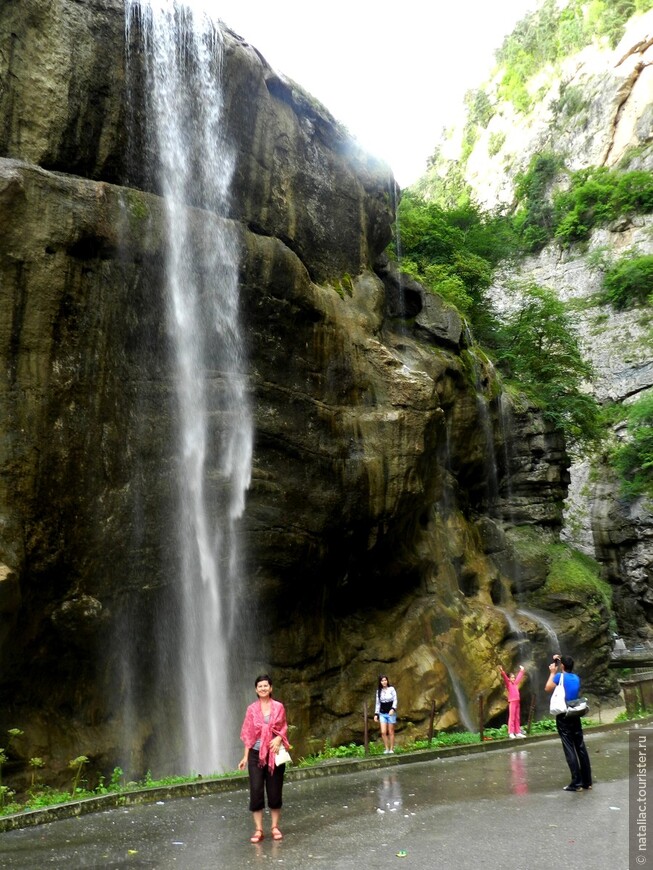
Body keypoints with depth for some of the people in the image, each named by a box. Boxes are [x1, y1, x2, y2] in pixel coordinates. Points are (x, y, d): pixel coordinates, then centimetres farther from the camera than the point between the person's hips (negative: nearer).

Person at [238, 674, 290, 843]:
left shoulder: (279, 707, 0)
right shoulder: (252, 709, 0)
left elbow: (284, 728, 8)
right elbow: (248, 734, 2)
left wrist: (279, 738, -13)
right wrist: (245, 757, -1)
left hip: (275, 754, 0)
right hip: (256, 754, 0)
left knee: (275, 791, 5)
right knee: (256, 791, -3)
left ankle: (275, 827, 19)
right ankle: (258, 830, 7)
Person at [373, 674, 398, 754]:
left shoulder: (391, 689, -4)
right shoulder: (379, 691, 6)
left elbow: (395, 700, -5)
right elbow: (378, 703, 11)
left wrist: (393, 709, -20)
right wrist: (376, 714, 7)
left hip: (391, 713, -3)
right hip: (382, 714, 3)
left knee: (391, 732, 4)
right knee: (383, 732, -5)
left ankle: (391, 749, 14)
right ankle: (386, 749, 8)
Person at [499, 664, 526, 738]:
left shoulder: (515, 683, 14)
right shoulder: (508, 684, -3)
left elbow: (519, 677, 29)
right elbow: (505, 678, -20)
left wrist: (522, 670, 37)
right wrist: (502, 672, -36)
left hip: (517, 702, 7)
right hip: (512, 702, -7)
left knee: (517, 718, 9)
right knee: (511, 717, -7)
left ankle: (518, 732, 14)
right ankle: (511, 733, -9)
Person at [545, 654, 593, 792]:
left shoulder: (560, 676, -9)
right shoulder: (576, 677, 8)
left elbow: (547, 688, 0)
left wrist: (552, 673, 6)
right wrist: (559, 662, 26)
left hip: (563, 717, -6)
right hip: (575, 716, 6)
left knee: (569, 749, -6)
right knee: (581, 747, 8)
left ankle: (576, 783, -8)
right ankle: (587, 781, 12)